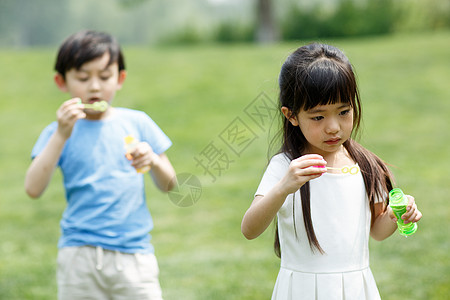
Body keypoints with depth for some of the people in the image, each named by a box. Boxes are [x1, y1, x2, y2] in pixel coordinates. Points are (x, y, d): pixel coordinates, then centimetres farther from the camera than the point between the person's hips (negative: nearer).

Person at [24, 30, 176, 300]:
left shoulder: (137, 123, 6)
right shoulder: (59, 132, 2)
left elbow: (168, 185, 9)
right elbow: (33, 189, -12)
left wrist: (153, 161, -12)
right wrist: (61, 136, -19)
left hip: (133, 252, 1)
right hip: (79, 255, -1)